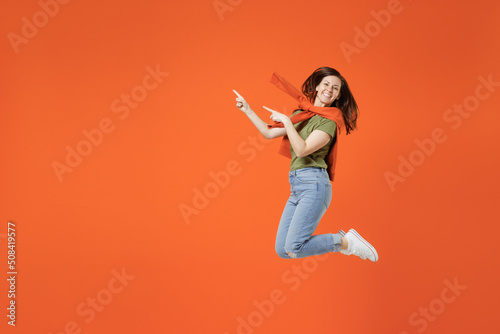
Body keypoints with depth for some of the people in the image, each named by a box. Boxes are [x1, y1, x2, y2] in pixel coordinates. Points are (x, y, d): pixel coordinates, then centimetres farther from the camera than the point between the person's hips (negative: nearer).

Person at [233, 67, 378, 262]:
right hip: (296, 187, 8)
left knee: (293, 249, -16)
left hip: (314, 184, -8)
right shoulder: (301, 113, 17)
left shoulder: (328, 121, -6)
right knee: (282, 250, 5)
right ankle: (337, 240, 19)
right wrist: (247, 110, 21)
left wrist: (286, 121, -15)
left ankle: (346, 242, 2)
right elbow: (269, 133, 22)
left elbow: (302, 150, -18)